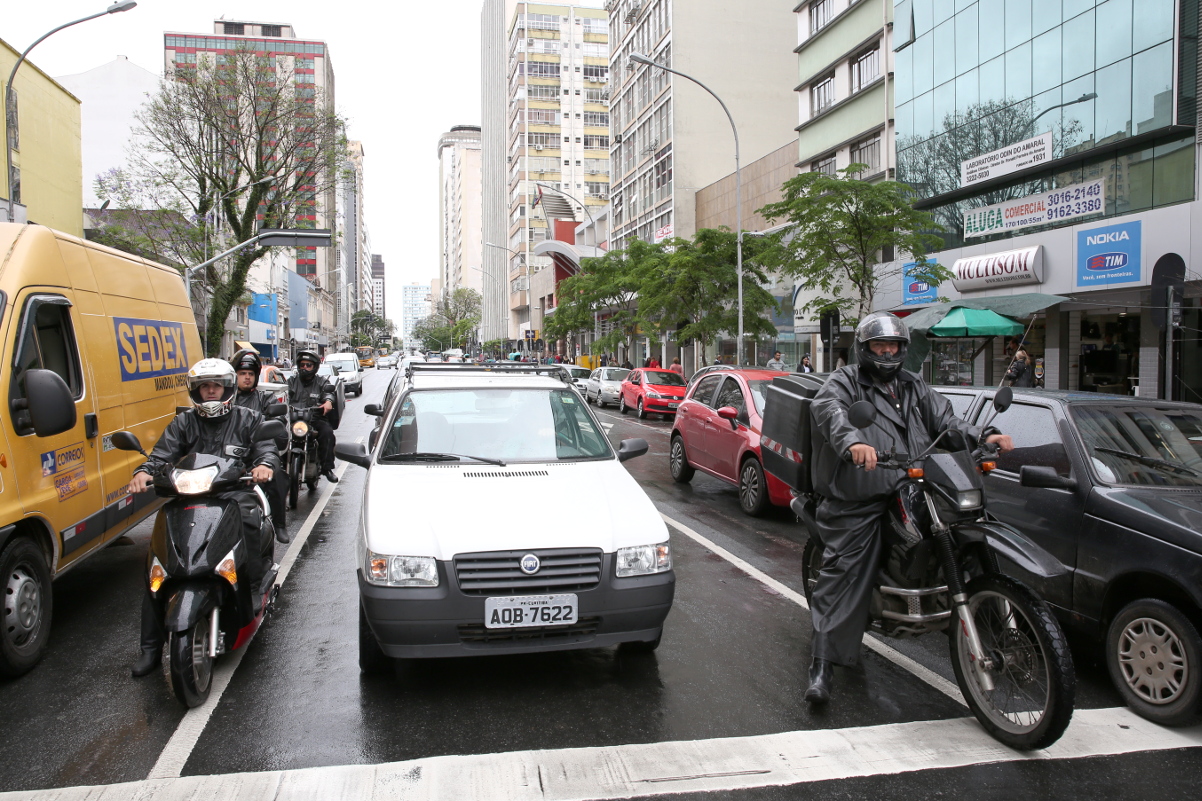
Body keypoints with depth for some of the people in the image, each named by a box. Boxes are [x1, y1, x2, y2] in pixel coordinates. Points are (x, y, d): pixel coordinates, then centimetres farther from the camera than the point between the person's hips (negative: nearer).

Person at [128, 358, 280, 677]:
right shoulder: (183, 423, 18)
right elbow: (163, 453, 5)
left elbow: (267, 448, 0)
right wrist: (144, 472, -18)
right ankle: (151, 647, -2)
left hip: (236, 497, -2)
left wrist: (265, 464, -25)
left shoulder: (248, 420, 13)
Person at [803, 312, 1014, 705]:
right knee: (841, 578, -9)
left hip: (912, 492, 6)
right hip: (858, 502, -5)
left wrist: (983, 436, -4)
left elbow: (945, 421, 16)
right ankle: (822, 667, -7)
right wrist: (853, 441, -38)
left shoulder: (915, 388, 23)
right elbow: (828, 409, -17)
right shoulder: (845, 381, 4)